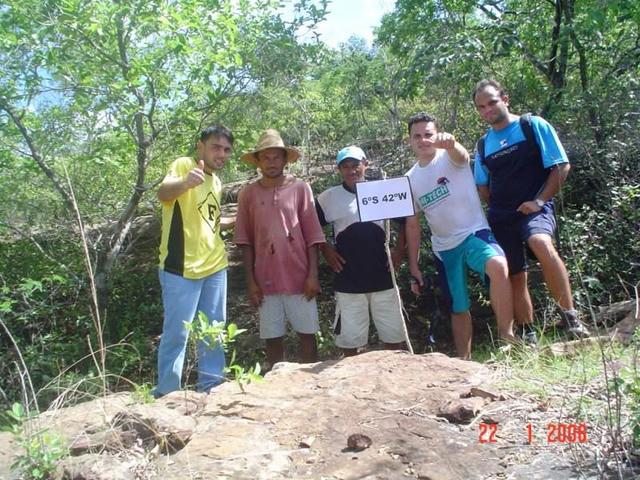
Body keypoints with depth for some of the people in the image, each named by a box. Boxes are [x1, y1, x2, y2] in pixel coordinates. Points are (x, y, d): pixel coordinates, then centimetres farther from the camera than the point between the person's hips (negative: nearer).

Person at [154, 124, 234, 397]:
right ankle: (166, 395, 12)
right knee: (177, 333, -2)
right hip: (182, 267, -8)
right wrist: (184, 182, -49)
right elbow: (163, 193, -30)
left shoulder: (217, 182, 15)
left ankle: (210, 386, 27)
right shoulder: (184, 164, -7)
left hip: (215, 266, 8)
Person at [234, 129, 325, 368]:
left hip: (299, 277, -1)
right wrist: (250, 280, -1)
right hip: (266, 279, 1)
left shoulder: (300, 188, 0)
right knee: (272, 337, 8)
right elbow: (245, 241, 4)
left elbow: (312, 234, -1)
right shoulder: (248, 193, 3)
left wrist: (313, 274, -7)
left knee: (307, 334, 7)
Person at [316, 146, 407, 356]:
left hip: (384, 279, 1)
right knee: (349, 341, 6)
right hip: (348, 282, -1)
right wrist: (325, 250, -1)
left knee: (393, 336, 11)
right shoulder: (328, 198, 0)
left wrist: (399, 250, 4)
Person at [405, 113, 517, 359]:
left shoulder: (451, 158, -6)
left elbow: (461, 154, -33)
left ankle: (506, 334, -21)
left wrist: (450, 143, -58)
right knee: (458, 309, 12)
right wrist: (413, 267, 5)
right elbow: (412, 226, 8)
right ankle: (464, 361, 28)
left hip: (474, 233, -4)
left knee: (498, 266, -36)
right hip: (445, 248, 4)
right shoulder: (410, 179, 6)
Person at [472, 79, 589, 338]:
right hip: (500, 218, 5)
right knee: (516, 277, 7)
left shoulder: (534, 126, 1)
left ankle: (570, 316, -26)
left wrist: (540, 201, -12)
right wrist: (498, 209, 6)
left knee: (540, 243, -36)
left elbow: (561, 166, -3)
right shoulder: (484, 144, 12)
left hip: (534, 208, -4)